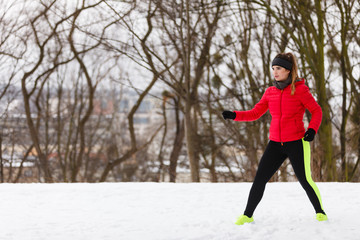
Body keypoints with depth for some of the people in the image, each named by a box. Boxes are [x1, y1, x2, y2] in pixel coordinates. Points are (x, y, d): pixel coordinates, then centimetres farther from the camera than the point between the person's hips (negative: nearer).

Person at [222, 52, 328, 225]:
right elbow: (254, 114, 7)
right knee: (259, 179, -3)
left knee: (305, 180, -3)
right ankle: (247, 215, 7)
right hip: (276, 144, 4)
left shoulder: (300, 89, -8)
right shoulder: (270, 92, 6)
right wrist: (234, 115, -8)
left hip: (297, 143, -4)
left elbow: (316, 111, -3)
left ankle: (320, 211, 21)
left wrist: (312, 129, -19)